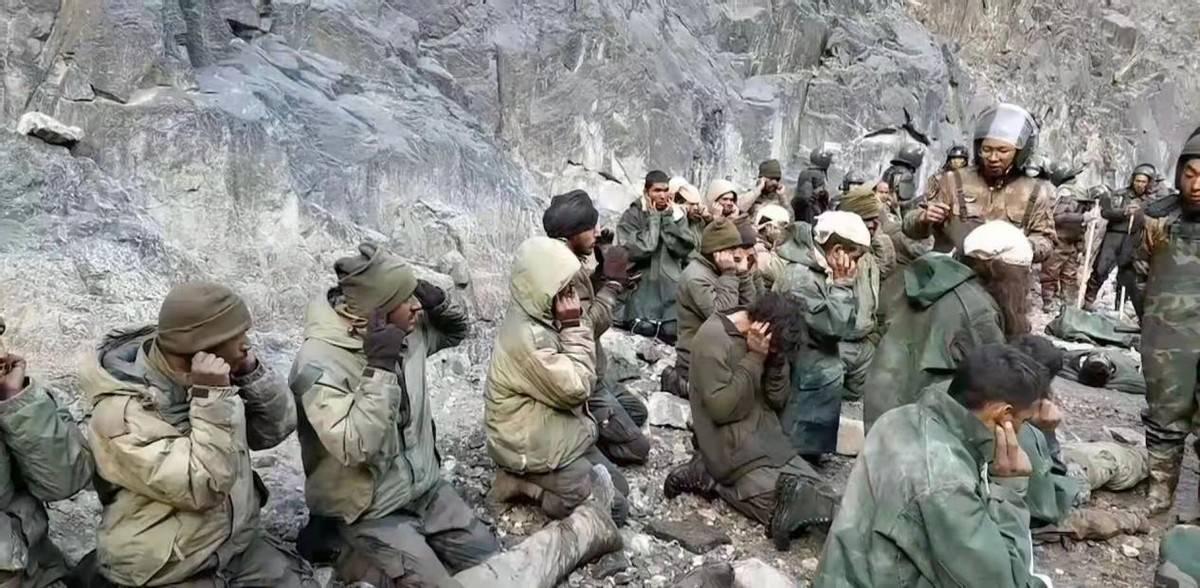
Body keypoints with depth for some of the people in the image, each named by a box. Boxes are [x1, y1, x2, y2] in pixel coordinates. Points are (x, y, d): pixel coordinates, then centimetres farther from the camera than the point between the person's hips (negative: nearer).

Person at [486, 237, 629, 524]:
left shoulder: (541, 317, 2)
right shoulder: (525, 336, -29)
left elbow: (581, 379, 8)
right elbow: (576, 388, -25)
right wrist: (574, 326, -22)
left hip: (559, 433, 10)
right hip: (533, 448, -10)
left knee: (619, 488, 13)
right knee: (613, 509, -7)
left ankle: (531, 481, 13)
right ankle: (525, 485, 0)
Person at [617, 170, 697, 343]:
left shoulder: (677, 214, 10)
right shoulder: (632, 216, -1)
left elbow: (684, 249, -2)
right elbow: (636, 251, -16)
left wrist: (669, 218, -7)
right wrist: (653, 219, -9)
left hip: (671, 286, 3)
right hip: (643, 285, -2)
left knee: (672, 332, -13)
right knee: (644, 329, -16)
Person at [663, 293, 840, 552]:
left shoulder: (768, 340, 6)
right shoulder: (712, 338, -18)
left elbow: (777, 400, 5)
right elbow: (722, 409, -23)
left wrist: (776, 356, -11)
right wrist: (754, 358, -21)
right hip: (732, 447, -9)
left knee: (822, 495, -3)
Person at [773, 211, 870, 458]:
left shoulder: (819, 273, 8)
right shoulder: (799, 277, -22)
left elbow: (845, 327, 8)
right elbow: (835, 327, -23)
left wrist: (841, 285, -3)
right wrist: (843, 284, -15)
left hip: (817, 369, 9)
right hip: (804, 374, -9)